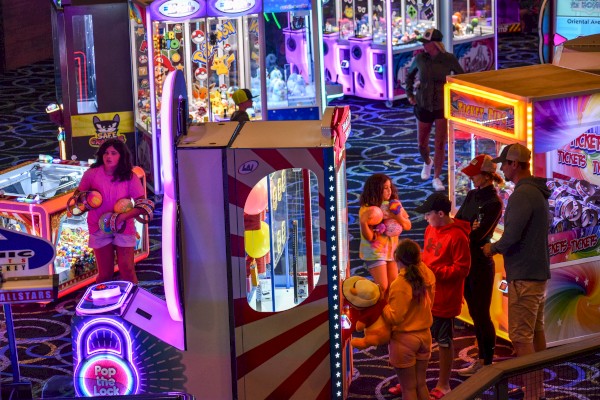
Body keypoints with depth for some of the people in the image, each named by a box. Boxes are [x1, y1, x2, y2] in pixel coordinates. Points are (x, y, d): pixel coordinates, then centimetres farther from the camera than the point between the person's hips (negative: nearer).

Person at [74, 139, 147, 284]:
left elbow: (142, 206, -11)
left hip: (123, 227, -1)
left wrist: (122, 216, -26)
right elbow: (78, 193, 7)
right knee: (105, 275, 5)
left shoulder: (130, 177, -8)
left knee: (127, 271, -7)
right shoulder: (92, 174, -7)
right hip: (99, 228, 1)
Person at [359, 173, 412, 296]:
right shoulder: (366, 209, -15)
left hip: (391, 250, 5)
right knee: (382, 287, -11)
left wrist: (399, 217, -20)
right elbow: (369, 237, -17)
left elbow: (408, 226, 1)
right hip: (375, 252, -5)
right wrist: (363, 222, -36)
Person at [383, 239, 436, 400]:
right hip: (424, 335, 6)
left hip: (404, 339, -6)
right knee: (421, 384, 18)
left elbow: (394, 317, -21)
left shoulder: (399, 284, -24)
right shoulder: (426, 276, -4)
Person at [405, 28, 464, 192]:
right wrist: (409, 94, 5)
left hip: (443, 106, -2)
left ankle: (437, 178, 8)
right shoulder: (420, 58, -6)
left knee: (440, 145, -3)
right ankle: (427, 162, 44)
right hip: (423, 106, 2)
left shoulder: (449, 59, -11)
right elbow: (409, 75, 13)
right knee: (422, 144, 11)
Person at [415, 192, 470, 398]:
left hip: (444, 299, -8)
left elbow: (462, 269, -19)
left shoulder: (457, 236, -19)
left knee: (444, 341, 6)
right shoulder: (430, 230, 5)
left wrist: (434, 272, -23)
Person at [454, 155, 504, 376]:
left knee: (482, 314, -1)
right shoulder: (472, 195, 9)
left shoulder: (494, 203, -15)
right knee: (475, 314, 14)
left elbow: (478, 235, -21)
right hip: (466, 261, 8)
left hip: (481, 264, -8)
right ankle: (481, 360, 22)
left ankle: (488, 363, 7)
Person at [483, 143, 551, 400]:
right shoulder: (537, 192, 13)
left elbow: (511, 236, -25)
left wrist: (493, 248, -6)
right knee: (536, 332, 17)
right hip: (538, 271, 11)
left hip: (524, 276, -11)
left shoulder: (522, 195, -19)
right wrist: (500, 247, 12)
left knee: (521, 338, -9)